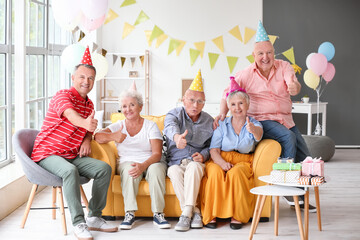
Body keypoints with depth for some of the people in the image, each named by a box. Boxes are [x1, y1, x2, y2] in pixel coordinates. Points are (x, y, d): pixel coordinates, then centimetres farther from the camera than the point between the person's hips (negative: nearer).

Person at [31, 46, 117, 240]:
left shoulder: (89, 104, 13)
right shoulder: (63, 95, -14)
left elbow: (89, 127, 28)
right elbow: (70, 114, -37)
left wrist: (87, 140, 2)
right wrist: (86, 123, -60)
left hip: (72, 156, 8)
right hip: (47, 154, -8)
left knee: (104, 168, -10)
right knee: (70, 170, -37)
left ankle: (94, 217, -2)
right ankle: (78, 224, -32)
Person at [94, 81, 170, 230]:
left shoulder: (150, 126, 6)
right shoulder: (118, 126, 12)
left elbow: (157, 153, -6)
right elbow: (97, 136, -7)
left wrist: (143, 166, -26)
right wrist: (113, 137, -29)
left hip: (150, 162, 0)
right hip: (127, 162, 1)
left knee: (156, 168, -34)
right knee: (129, 169, -34)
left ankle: (158, 214, -29)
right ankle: (130, 214, -32)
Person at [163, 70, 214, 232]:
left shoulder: (209, 121, 8)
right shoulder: (175, 114, -1)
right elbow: (170, 126, -26)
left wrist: (203, 155, -11)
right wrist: (177, 136, -51)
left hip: (196, 162, 1)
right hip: (175, 162, 0)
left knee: (194, 166, -35)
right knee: (175, 171, -35)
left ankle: (186, 212, -37)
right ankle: (194, 212, -32)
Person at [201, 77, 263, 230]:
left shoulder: (254, 124, 6)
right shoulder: (222, 125, 10)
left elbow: (258, 135, -20)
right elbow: (214, 150, 1)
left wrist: (253, 129, -46)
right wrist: (222, 162, -21)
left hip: (243, 162, -1)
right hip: (220, 160, 1)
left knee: (236, 173, -35)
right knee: (216, 172, -33)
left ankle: (237, 216, -24)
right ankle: (210, 215, -26)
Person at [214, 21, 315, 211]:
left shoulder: (283, 67, -2)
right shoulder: (246, 74, -5)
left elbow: (293, 85, -20)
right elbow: (228, 93, -4)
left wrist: (294, 87, -45)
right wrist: (222, 113, -22)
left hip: (285, 119, 4)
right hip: (262, 121, -4)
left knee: (303, 156, 4)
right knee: (288, 137, -31)